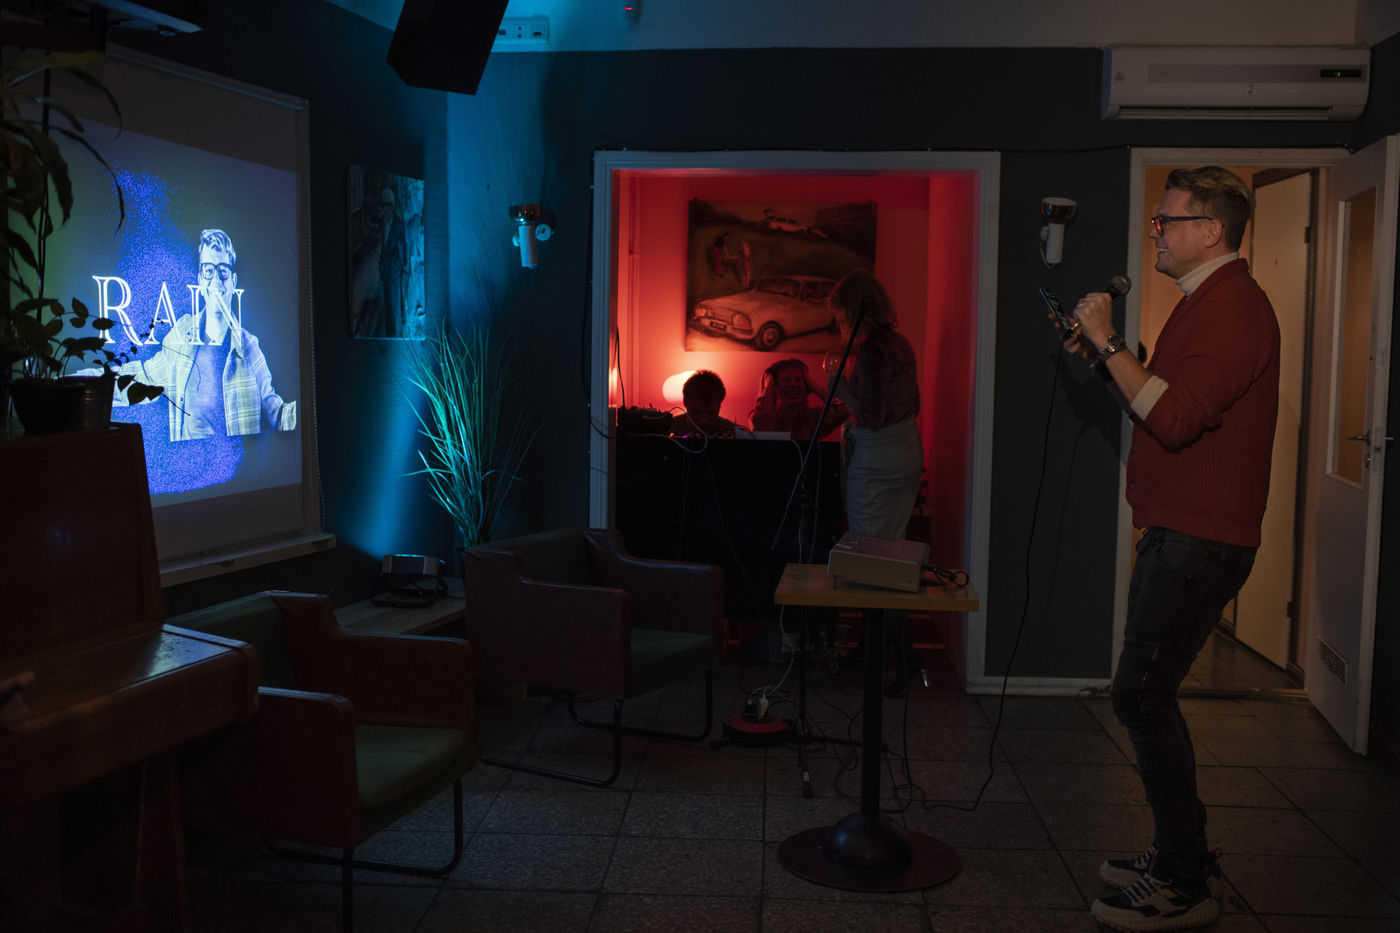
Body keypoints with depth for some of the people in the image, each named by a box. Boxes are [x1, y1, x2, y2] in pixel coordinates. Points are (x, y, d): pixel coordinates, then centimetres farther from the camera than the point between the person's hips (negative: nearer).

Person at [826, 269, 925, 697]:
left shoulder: (870, 349, -18)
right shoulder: (900, 343, 11)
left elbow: (872, 416, -22)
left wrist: (840, 387, -9)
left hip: (877, 462, -10)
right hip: (907, 451, 10)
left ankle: (906, 660, -6)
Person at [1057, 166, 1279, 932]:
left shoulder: (1233, 308, -15)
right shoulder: (1205, 303, 19)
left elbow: (1173, 418, -26)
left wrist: (1109, 341, -19)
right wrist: (1105, 361, 9)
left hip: (1200, 542, -11)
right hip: (1177, 533, 11)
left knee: (1140, 695, -9)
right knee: (1148, 695, 14)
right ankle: (1180, 855, 26)